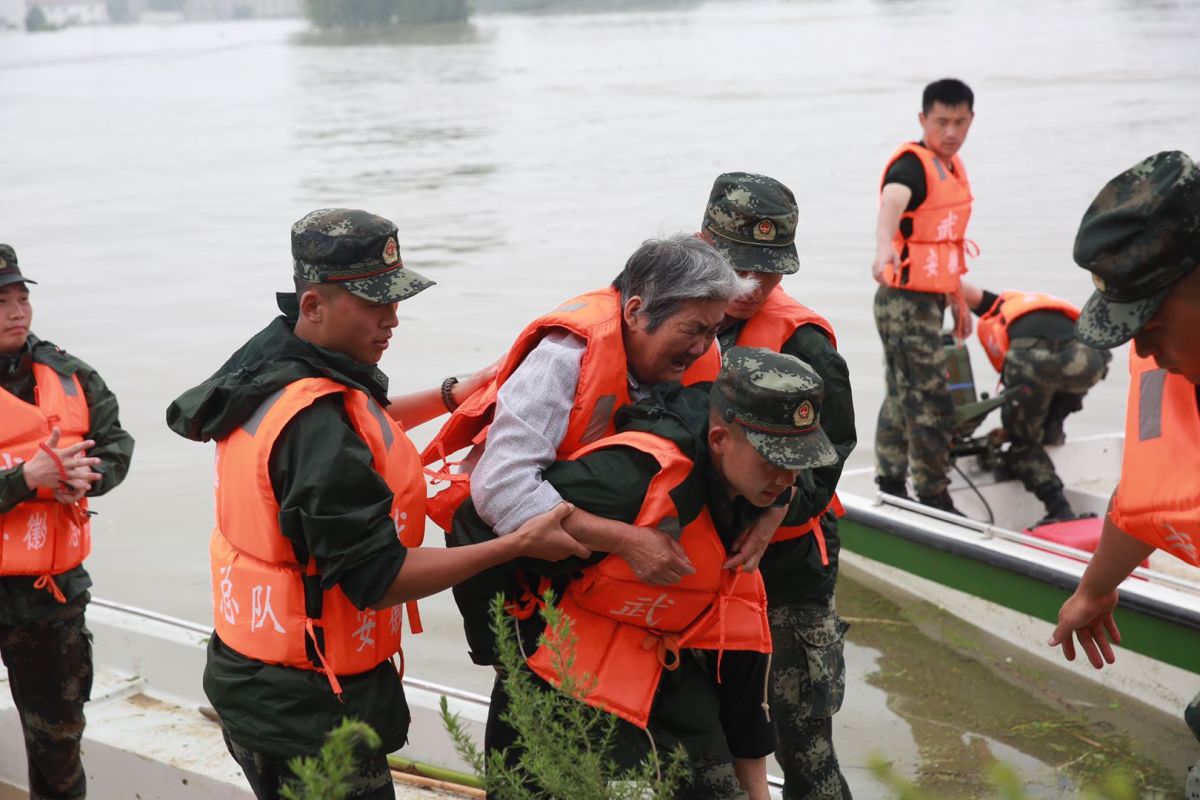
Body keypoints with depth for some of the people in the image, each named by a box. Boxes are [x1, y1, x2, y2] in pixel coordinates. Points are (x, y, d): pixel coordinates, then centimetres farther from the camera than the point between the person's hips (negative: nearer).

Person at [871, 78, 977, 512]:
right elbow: (891, 203, -39)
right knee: (930, 405, -7)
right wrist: (884, 248, -60)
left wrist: (958, 301, 25)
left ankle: (890, 488, 26)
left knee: (903, 398, 17)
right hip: (905, 300, -10)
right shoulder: (912, 164, -16)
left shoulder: (952, 166, 13)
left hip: (928, 300, 10)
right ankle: (934, 499, 1)